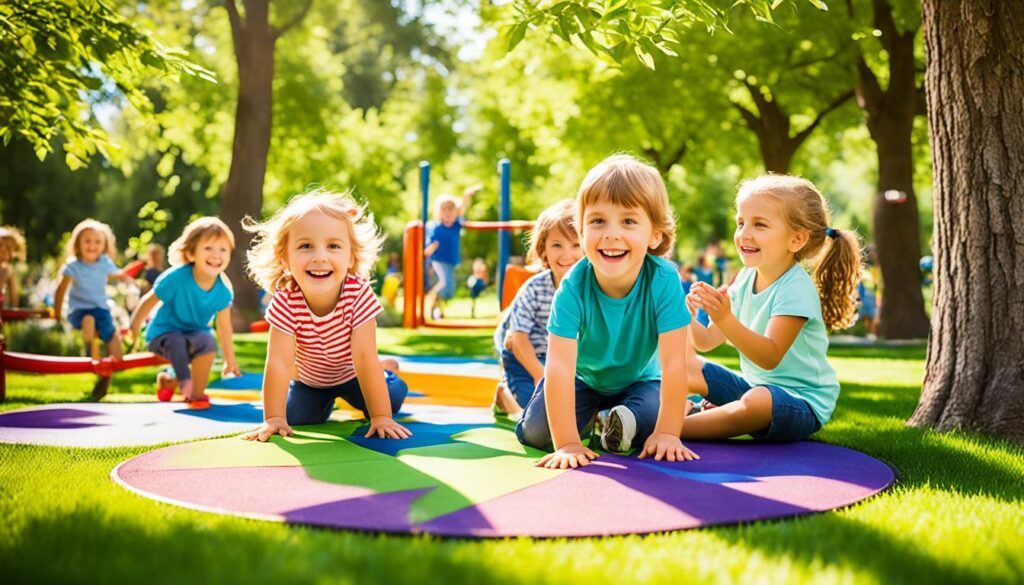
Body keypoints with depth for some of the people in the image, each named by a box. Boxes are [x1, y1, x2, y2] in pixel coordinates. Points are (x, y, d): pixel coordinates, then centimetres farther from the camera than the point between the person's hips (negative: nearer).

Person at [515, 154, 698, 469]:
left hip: (639, 380, -1)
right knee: (535, 431, -15)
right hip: (582, 378, 2)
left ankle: (625, 417, 1)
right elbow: (559, 365, -36)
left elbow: (673, 362, -29)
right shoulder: (573, 287, -32)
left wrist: (667, 432, -32)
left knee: (649, 422, -31)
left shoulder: (664, 280, -31)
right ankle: (589, 418, 13)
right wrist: (567, 443, -41)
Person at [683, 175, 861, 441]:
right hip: (752, 385, 8)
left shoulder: (796, 289, -20)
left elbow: (770, 357, -30)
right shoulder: (745, 279, 4)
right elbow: (708, 341, 4)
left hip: (802, 403, -8)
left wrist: (725, 319, -43)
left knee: (758, 401, -39)